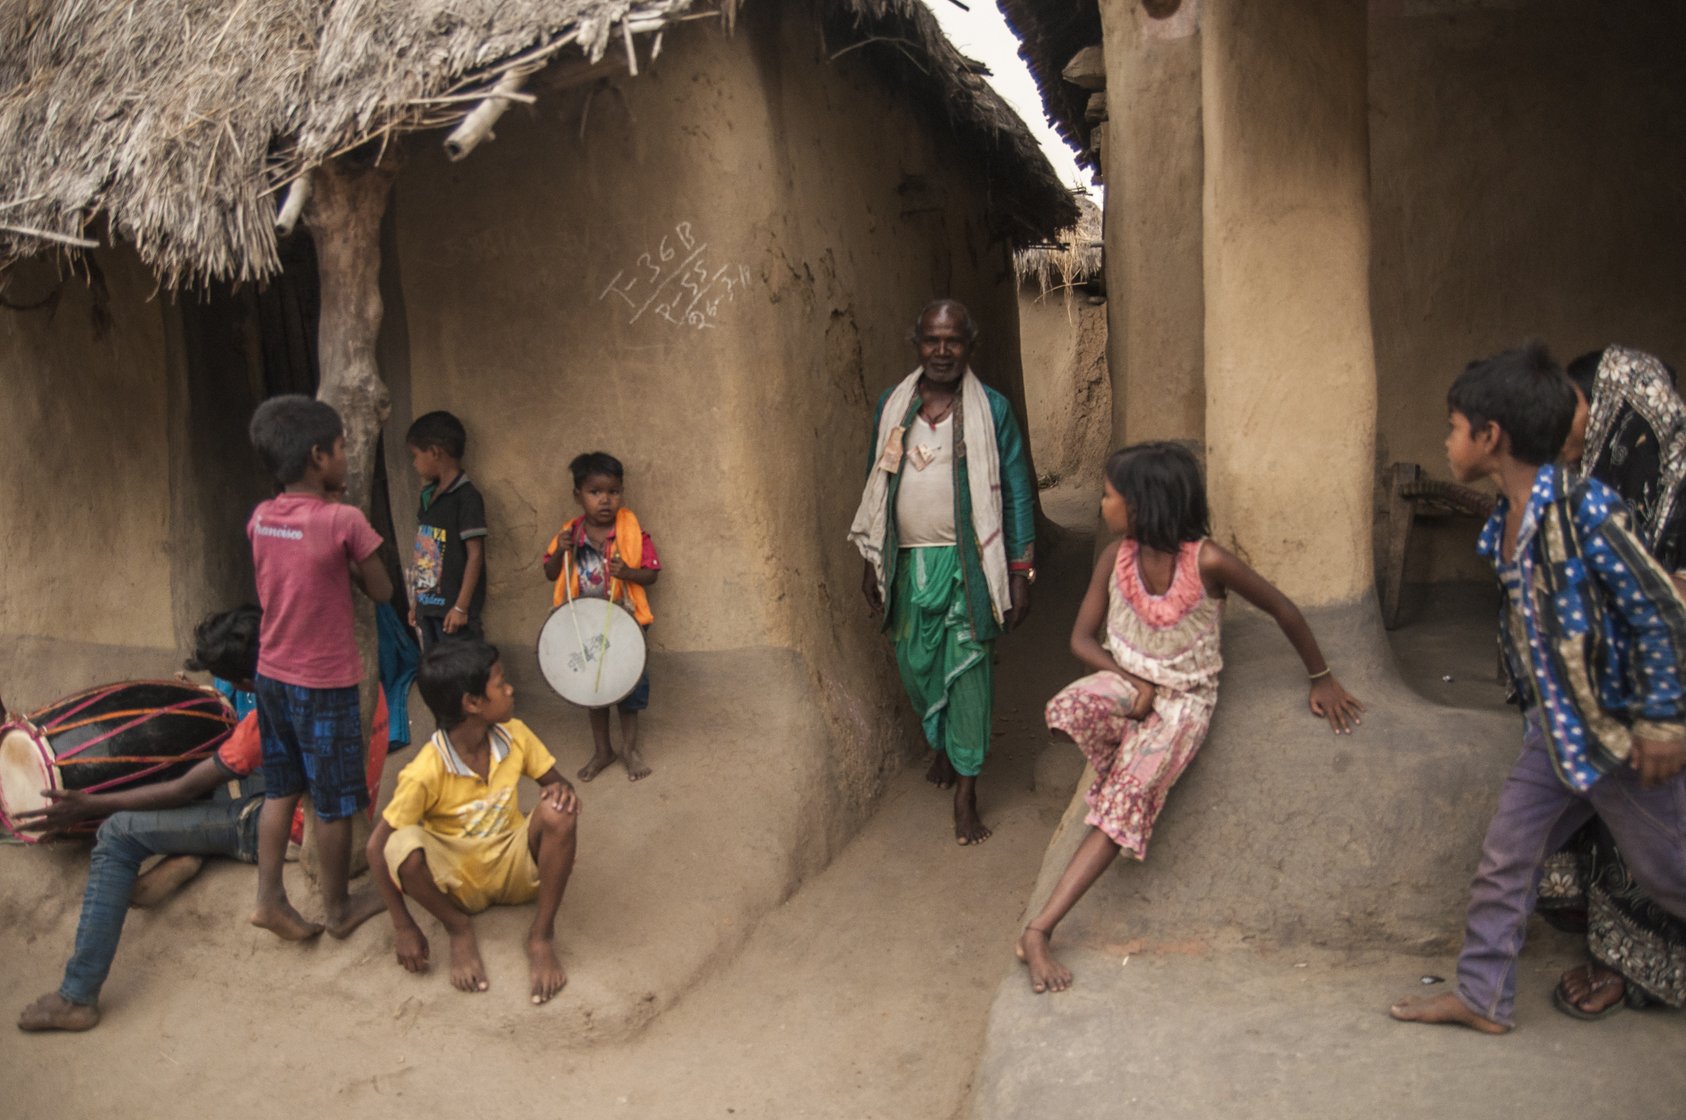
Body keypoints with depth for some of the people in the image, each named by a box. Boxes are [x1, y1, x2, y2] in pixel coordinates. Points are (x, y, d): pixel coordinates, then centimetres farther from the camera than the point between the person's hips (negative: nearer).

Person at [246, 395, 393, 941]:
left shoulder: (260, 518, -1)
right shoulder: (344, 520, -19)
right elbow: (381, 591, -8)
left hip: (272, 675, 6)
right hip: (325, 682, -6)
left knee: (280, 789, 19)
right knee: (335, 803, 9)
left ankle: (269, 898, 22)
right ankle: (338, 908, 23)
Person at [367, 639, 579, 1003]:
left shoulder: (514, 736, -11)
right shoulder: (427, 771, -23)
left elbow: (554, 780, 1)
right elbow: (377, 845, -18)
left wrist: (562, 790, -26)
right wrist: (404, 928, -21)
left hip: (516, 867, 2)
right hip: (460, 881, -2)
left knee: (558, 812, -29)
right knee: (403, 846, -34)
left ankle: (542, 935, -13)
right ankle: (459, 929, -6)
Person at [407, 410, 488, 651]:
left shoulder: (466, 497, -13)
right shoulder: (429, 496, 11)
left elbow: (475, 555, -15)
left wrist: (461, 607, -17)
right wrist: (417, 602, 16)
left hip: (452, 608, -8)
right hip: (429, 606, 8)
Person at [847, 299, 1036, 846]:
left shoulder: (992, 409, -4)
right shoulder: (892, 405, 6)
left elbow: (1017, 494, -2)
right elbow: (876, 488, 12)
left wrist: (1020, 573, -6)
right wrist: (871, 560, 11)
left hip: (967, 564, -3)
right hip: (908, 564, 3)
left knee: (968, 672, -1)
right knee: (916, 667, 13)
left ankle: (965, 790, 11)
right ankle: (942, 744, 42)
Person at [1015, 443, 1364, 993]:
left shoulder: (1207, 561, -20)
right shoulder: (1115, 557, -6)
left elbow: (1283, 610, -7)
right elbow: (1082, 638, 1)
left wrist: (1321, 678, 3)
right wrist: (1133, 682, -16)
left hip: (1184, 698, -3)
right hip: (1127, 680, 3)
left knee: (1128, 797, -23)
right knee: (1067, 709, -33)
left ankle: (1038, 931, -23)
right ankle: (1125, 776, -1)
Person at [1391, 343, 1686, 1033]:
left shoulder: (1586, 510, -23)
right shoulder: (1505, 523, 3)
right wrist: (1539, 710, 18)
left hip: (1618, 730, -8)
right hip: (1555, 729, 8)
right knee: (1504, 859, 10)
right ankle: (1483, 996, 21)